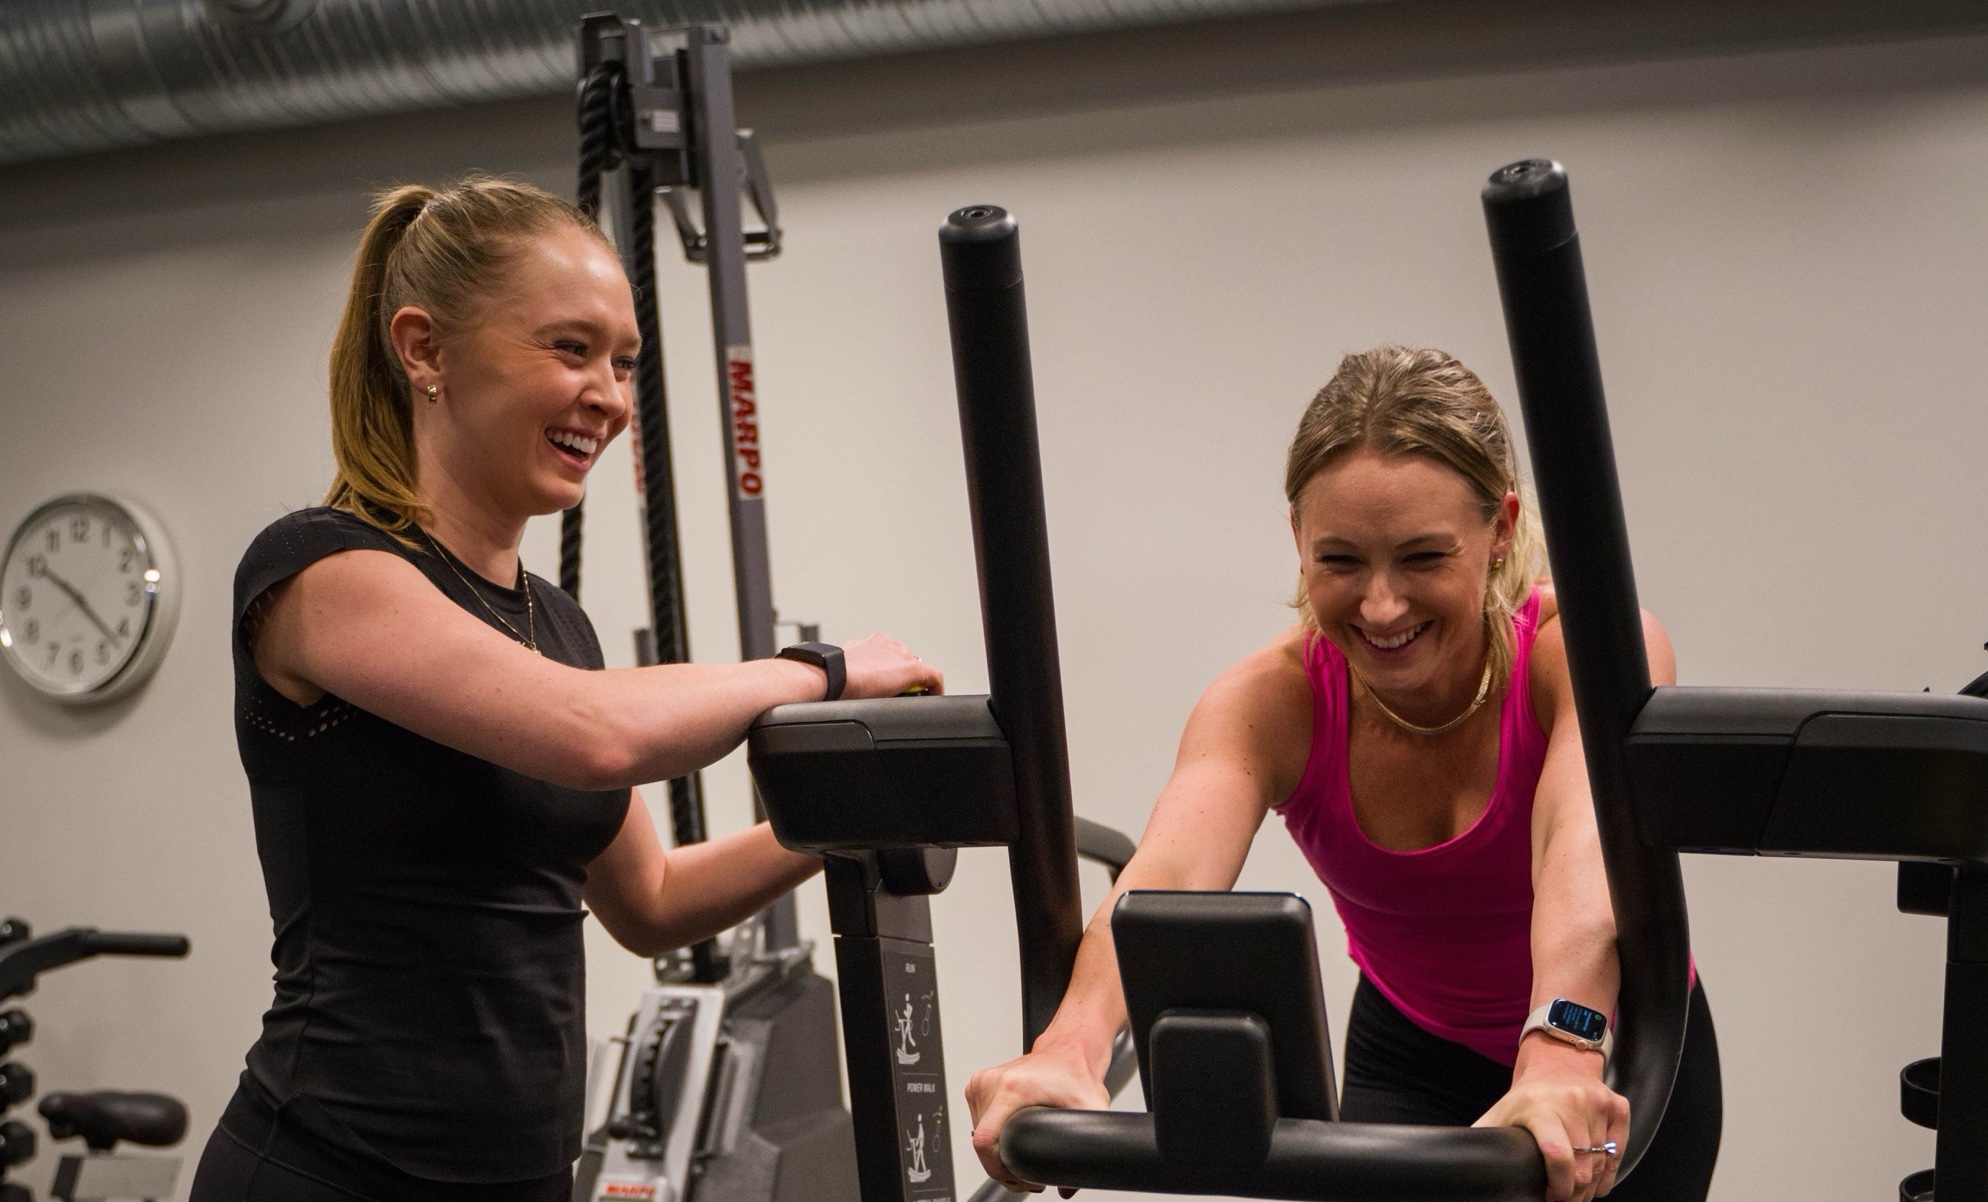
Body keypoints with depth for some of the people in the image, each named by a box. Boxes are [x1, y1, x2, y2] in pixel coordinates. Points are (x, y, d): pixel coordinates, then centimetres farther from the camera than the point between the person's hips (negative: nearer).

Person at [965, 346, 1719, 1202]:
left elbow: (1588, 844, -50)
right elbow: (1170, 871, -45)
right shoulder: (1271, 700, -25)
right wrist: (1072, 1045, -65)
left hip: (1622, 1059, -1)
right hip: (1410, 1063, 1)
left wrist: (1561, 1050, -69)